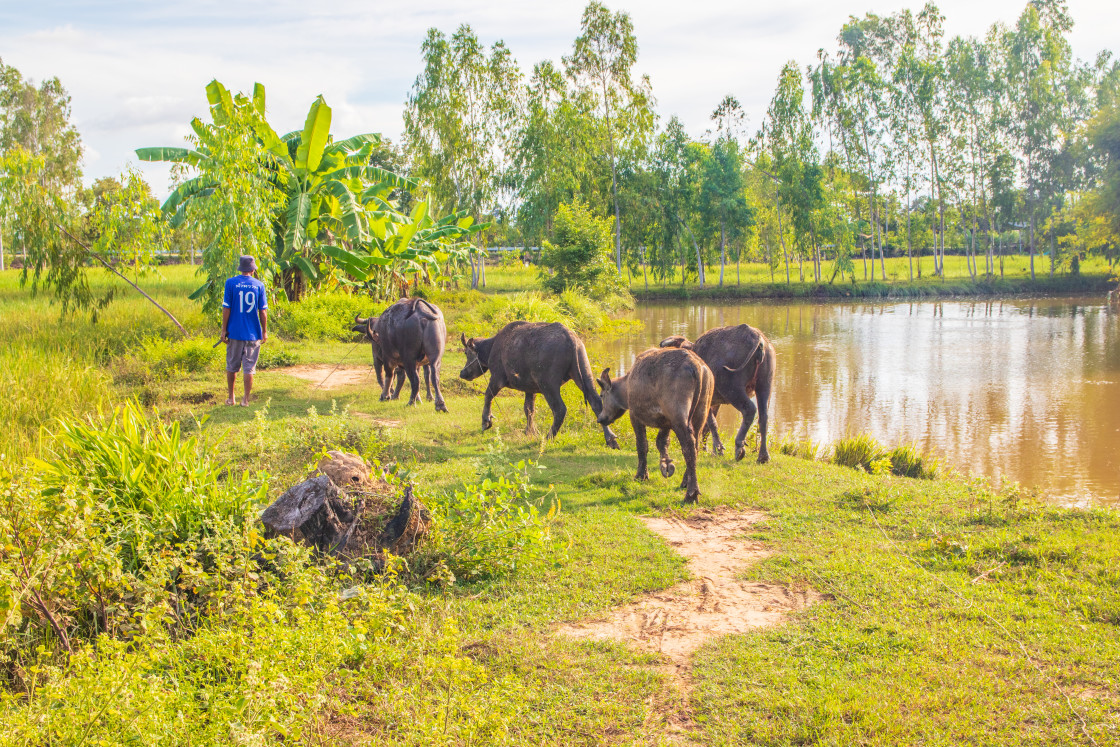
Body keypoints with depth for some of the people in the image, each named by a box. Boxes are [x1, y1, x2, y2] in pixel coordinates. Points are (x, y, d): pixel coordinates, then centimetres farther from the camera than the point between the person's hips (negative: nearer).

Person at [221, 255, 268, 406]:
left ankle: (231, 398, 21)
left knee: (232, 366, 14)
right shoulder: (259, 285, -2)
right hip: (253, 333, 0)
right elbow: (263, 311, 0)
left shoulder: (231, 283, -5)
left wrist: (224, 329, 1)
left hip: (234, 332, 0)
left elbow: (226, 308, -6)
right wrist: (264, 332, 8)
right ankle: (245, 400, 5)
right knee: (249, 368, 5)